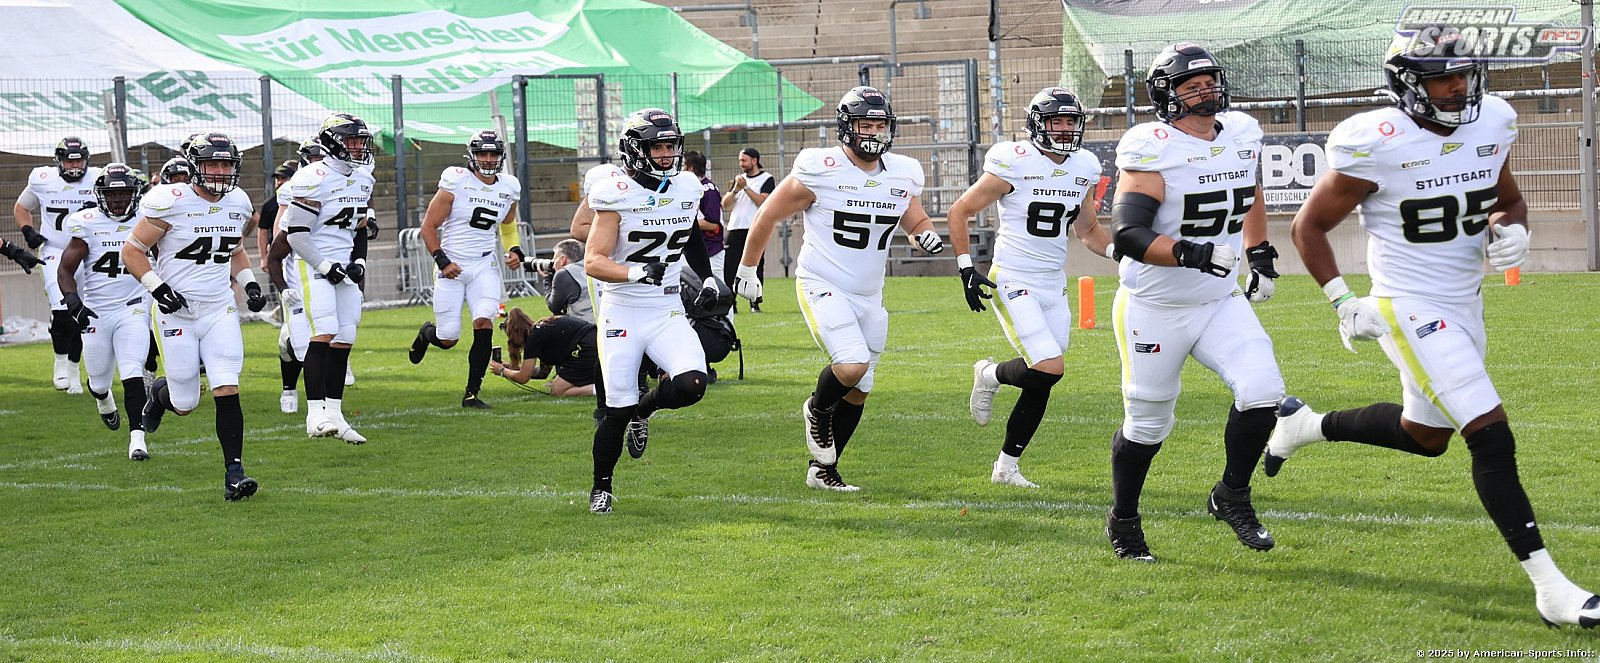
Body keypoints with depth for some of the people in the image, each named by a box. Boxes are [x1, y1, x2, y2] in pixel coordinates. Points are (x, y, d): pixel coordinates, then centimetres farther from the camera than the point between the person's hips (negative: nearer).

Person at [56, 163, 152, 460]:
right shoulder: (88, 225, -7)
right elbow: (66, 269, -5)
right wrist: (73, 301, -21)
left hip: (132, 310, 0)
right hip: (96, 313, 0)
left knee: (133, 374, -19)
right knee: (99, 381, 14)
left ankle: (137, 438, -20)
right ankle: (104, 400, 51)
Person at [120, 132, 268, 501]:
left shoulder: (238, 204, 5)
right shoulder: (171, 203, -14)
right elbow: (132, 251, -7)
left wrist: (249, 283, 7)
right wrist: (158, 288, -19)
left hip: (220, 311, 4)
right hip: (178, 313, -4)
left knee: (227, 392, -11)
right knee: (185, 404, 5)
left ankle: (234, 471, -8)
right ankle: (160, 393, 41)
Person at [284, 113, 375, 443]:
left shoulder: (363, 181, 12)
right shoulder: (314, 180, -14)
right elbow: (296, 233, -14)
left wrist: (359, 262, 6)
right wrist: (326, 267, -16)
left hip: (344, 268, 8)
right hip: (315, 264, -8)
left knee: (344, 341, 6)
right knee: (324, 332, -19)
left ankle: (334, 413, 12)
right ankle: (316, 414, -21)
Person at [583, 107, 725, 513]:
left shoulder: (687, 189, 4)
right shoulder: (617, 197, -14)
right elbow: (593, 262, -18)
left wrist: (708, 278, 16)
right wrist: (637, 273, -33)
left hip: (667, 312, 4)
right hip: (622, 313, -4)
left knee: (692, 384, -20)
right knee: (617, 411, -3)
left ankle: (643, 410, 13)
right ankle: (601, 486, 22)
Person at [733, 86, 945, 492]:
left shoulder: (902, 175, 2)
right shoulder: (819, 171, -14)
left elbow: (916, 221, 19)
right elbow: (768, 216, -3)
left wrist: (927, 235, -6)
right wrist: (747, 269, 2)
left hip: (869, 296, 6)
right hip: (822, 287, -6)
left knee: (858, 390, 9)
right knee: (852, 365, -25)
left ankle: (822, 469, 26)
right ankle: (817, 410, 8)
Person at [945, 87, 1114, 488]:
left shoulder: (1084, 169, 6)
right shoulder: (1014, 165, -13)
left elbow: (1089, 232, 20)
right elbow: (959, 213, -4)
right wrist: (966, 268, -12)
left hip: (1054, 287, 6)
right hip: (1013, 284, -6)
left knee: (1040, 387, 6)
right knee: (1050, 369, -19)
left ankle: (1006, 466, 21)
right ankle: (992, 375, 12)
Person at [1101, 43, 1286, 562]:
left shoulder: (1242, 135, 2)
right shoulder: (1153, 151, -19)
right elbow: (1128, 234, -27)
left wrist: (1261, 258, 21)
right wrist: (1193, 253, -38)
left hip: (1219, 301, 5)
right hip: (1155, 309, -5)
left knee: (1263, 391, -14)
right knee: (1148, 423, 8)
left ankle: (1232, 496, 8)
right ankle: (1122, 521, 31)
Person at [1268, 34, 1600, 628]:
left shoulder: (1491, 123, -2)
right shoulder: (1375, 145, -19)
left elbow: (1509, 200, 16)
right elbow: (1308, 226, -7)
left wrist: (1510, 229, -8)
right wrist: (1344, 302, -14)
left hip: (1465, 306, 8)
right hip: (1411, 311, -8)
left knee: (1426, 435, 23)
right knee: (1492, 436, -17)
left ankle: (1305, 425, 46)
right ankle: (1548, 586, -15)